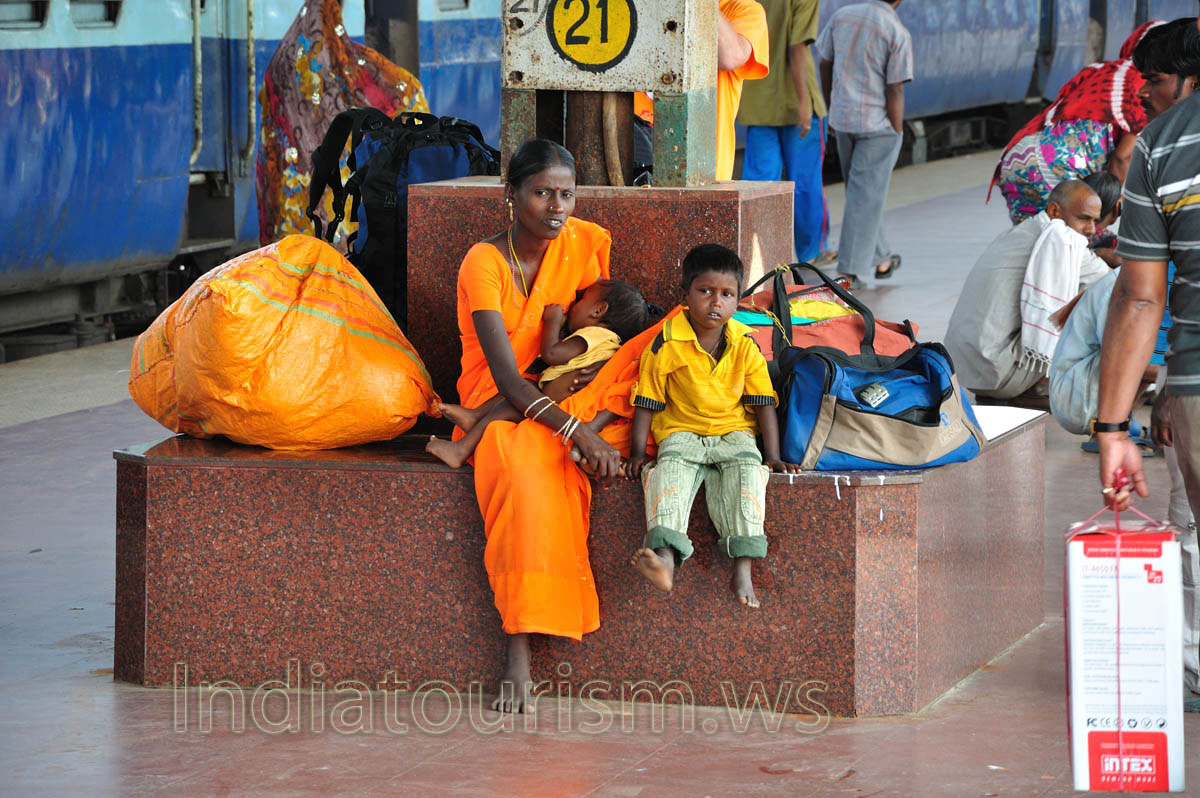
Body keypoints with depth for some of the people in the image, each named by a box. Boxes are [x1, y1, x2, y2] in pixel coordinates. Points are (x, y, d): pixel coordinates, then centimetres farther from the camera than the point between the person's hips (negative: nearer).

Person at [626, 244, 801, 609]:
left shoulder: (744, 345, 2)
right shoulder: (667, 343, -3)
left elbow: (763, 401, 5)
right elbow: (647, 401, 2)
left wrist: (773, 455, -2)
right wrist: (638, 452, -4)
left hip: (734, 433, 1)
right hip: (681, 432, -1)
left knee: (747, 471, -29)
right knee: (670, 471, -32)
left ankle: (743, 569, -37)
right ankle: (666, 556, -52)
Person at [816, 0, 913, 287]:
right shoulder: (898, 33, -14)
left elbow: (825, 65, 8)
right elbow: (895, 91, -15)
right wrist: (896, 134, -6)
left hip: (844, 121, 5)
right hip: (879, 124, -5)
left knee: (863, 192, 19)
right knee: (865, 198, -1)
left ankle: (881, 259, 31)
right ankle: (848, 272, -4)